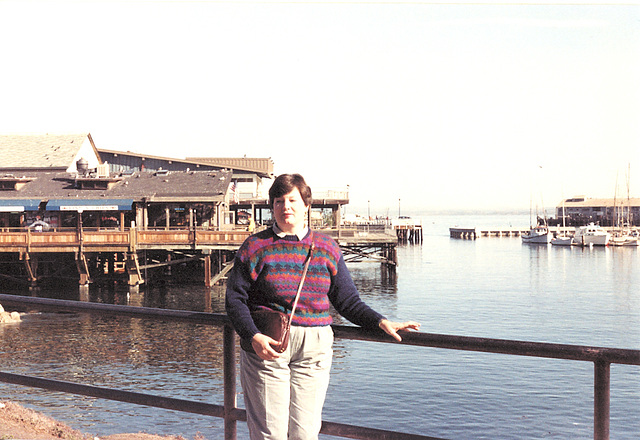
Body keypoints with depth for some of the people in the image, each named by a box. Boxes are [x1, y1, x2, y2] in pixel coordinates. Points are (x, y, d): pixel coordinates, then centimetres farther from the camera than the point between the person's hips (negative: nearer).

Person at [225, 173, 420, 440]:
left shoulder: (327, 248, 9)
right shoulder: (256, 247, 3)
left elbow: (348, 301, 13)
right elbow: (235, 298, 0)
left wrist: (380, 322, -1)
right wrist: (253, 337, -15)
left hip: (314, 348, 2)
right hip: (267, 346, -2)